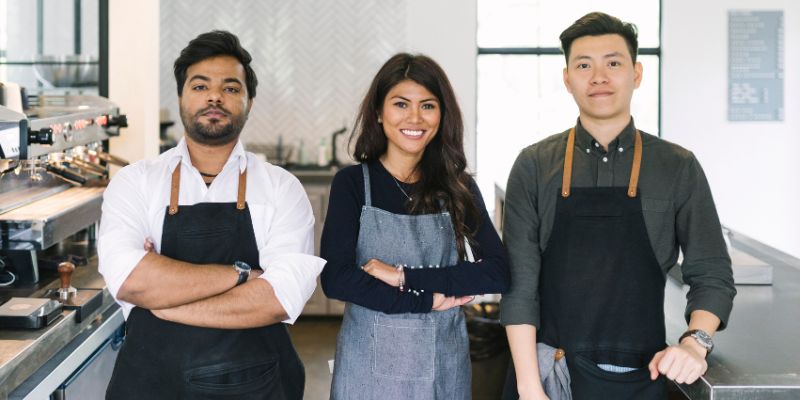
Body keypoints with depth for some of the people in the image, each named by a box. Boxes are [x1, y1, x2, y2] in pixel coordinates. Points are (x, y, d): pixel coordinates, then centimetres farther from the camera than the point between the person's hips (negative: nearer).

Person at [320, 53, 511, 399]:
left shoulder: (459, 188, 2)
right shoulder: (352, 183, -4)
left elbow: (496, 272, -9)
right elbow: (335, 279, -13)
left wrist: (405, 277, -16)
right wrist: (428, 299, -13)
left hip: (444, 364, 2)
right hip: (370, 362, -2)